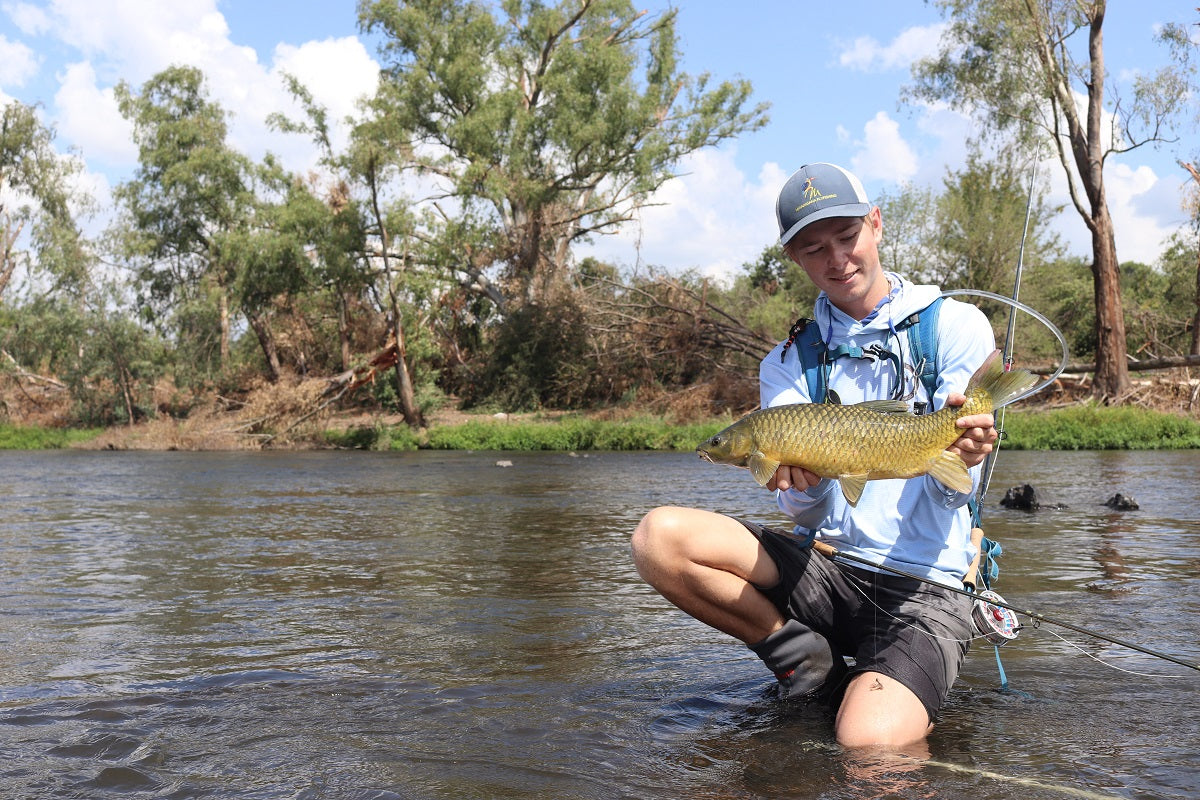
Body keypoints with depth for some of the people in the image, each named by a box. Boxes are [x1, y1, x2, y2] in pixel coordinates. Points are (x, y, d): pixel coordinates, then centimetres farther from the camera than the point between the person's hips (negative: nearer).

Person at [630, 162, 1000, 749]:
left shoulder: (955, 326, 2)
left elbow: (951, 495, -6)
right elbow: (809, 516, -3)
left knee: (868, 744, -31)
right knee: (660, 537, -20)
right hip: (825, 569, 4)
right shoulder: (789, 364, 9)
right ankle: (804, 659, -2)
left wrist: (958, 461, -30)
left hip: (927, 585, -4)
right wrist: (805, 486, -27)